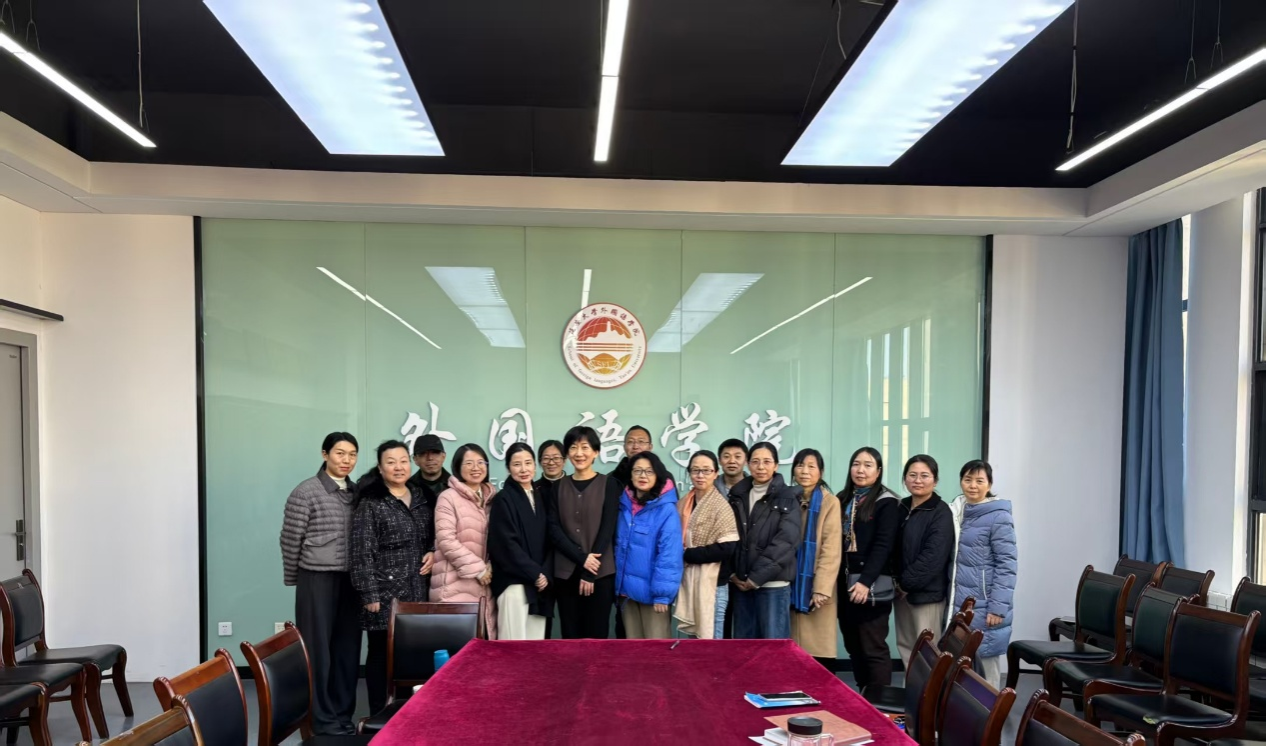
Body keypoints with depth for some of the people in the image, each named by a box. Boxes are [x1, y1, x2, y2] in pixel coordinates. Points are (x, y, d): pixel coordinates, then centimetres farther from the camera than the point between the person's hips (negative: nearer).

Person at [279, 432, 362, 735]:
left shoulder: (356, 492, 9)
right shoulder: (306, 492, -8)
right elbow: (290, 540, -4)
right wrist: (294, 580, 2)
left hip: (350, 579, 5)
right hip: (317, 578, -5)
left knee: (347, 647, 10)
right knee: (318, 647, 4)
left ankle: (343, 714, 21)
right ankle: (322, 717, 14)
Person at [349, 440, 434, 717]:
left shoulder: (419, 496, 10)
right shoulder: (370, 504, -8)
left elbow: (432, 535, 23)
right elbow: (362, 553, -10)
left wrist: (432, 552, 2)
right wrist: (370, 595, -13)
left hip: (415, 592, 5)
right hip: (385, 593, -5)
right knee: (381, 654, 3)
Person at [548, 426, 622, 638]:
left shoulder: (609, 484, 0)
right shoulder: (559, 486, 8)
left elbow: (607, 529, -5)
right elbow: (554, 529, 0)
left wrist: (589, 572, -10)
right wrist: (582, 558, -13)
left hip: (600, 572, -2)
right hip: (565, 572, 2)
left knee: (597, 634, 1)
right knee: (570, 636, 6)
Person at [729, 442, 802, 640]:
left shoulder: (787, 498, -1)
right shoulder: (737, 495, 12)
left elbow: (785, 541, -11)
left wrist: (757, 577, -14)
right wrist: (731, 573, -4)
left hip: (772, 583, -4)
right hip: (741, 582, 4)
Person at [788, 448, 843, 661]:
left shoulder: (829, 502, -5)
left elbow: (831, 550, -10)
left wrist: (821, 588, -17)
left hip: (815, 587, -4)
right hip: (791, 584, 4)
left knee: (817, 647, -3)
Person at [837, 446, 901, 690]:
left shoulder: (887, 503, -6)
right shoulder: (843, 500, 14)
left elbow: (883, 547, -14)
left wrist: (865, 582, -21)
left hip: (871, 587, -6)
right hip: (845, 584, 7)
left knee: (873, 648, -4)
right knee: (853, 647, 12)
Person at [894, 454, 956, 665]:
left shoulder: (941, 512, -8)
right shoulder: (902, 508, 11)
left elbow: (933, 557, -16)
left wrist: (906, 583, -13)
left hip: (927, 592, -6)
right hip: (902, 591, 6)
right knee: (905, 646, 10)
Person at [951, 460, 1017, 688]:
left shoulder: (998, 517, -10)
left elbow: (1007, 564, -14)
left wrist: (998, 607, -18)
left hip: (984, 607, -6)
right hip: (959, 604, 6)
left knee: (986, 663, 5)